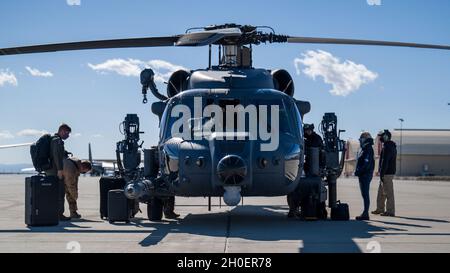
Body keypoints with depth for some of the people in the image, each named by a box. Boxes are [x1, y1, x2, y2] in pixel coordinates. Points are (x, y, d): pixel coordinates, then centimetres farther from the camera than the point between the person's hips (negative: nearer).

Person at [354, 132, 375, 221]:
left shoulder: (367, 149, -15)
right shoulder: (365, 149, 18)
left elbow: (367, 164, -23)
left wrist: (359, 171, -20)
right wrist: (358, 171, 16)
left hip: (365, 175, -11)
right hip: (364, 175, 11)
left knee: (365, 194, -10)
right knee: (365, 194, 12)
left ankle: (365, 214, -10)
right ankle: (365, 213, 17)